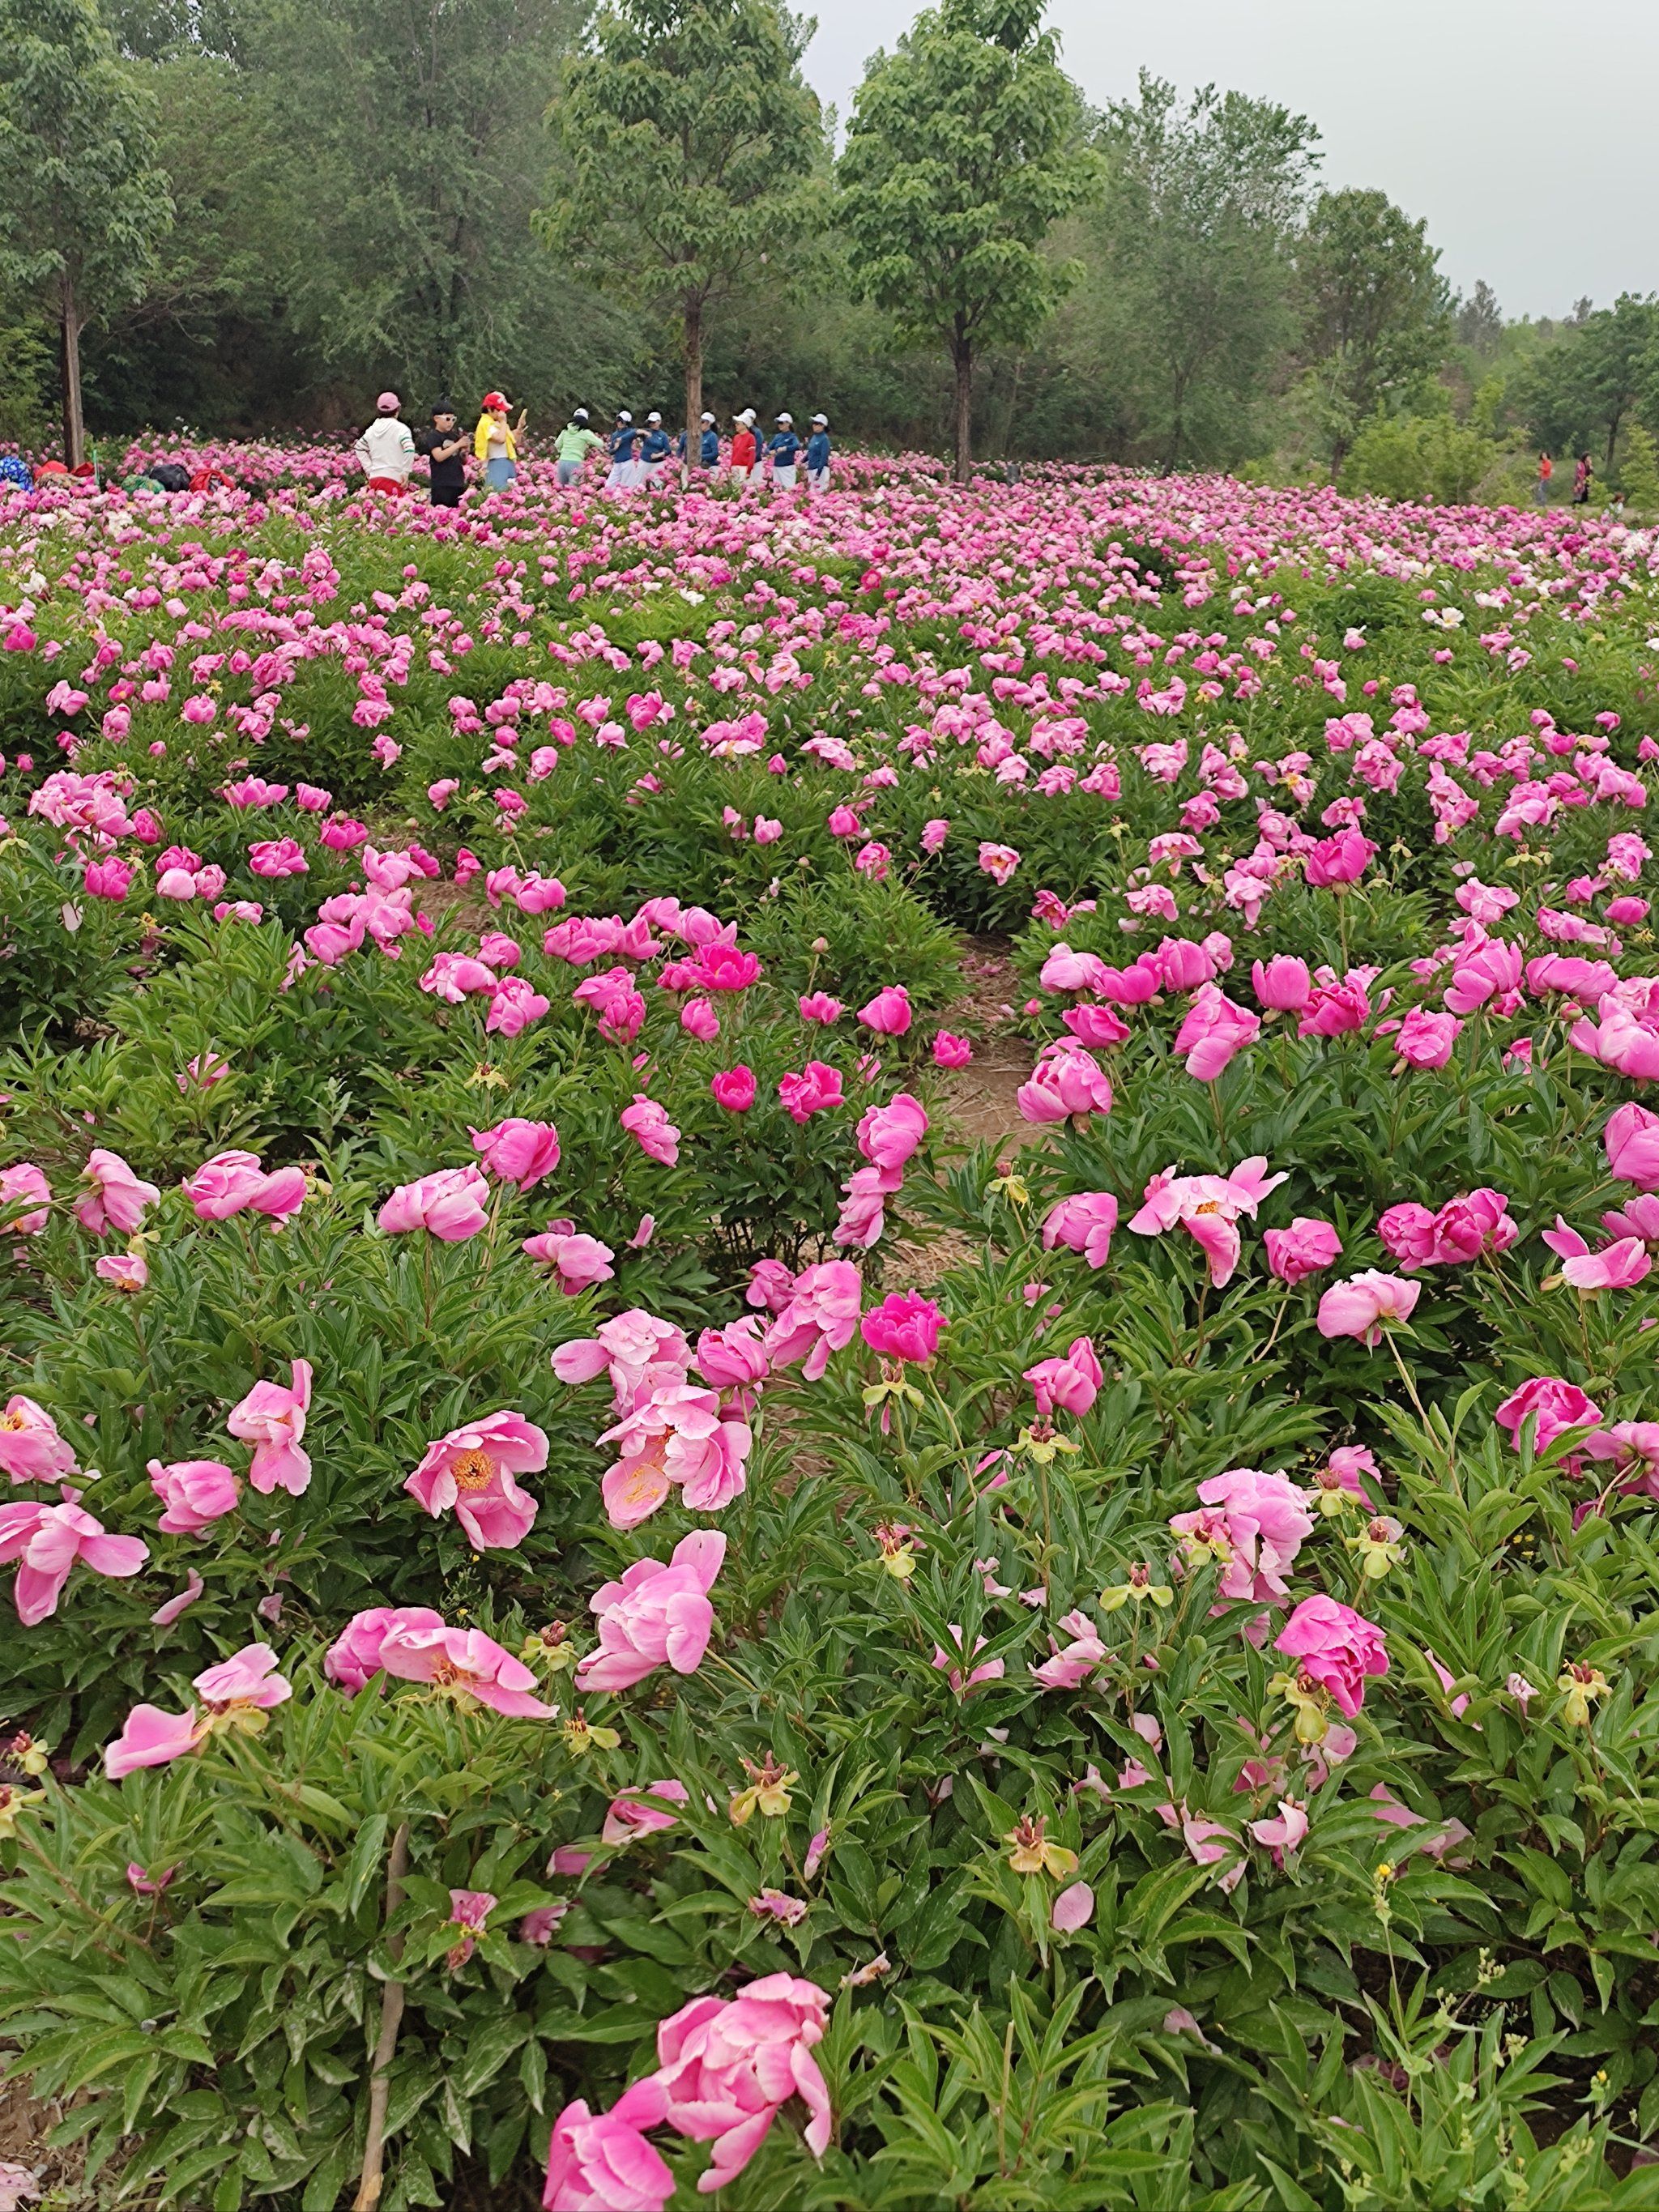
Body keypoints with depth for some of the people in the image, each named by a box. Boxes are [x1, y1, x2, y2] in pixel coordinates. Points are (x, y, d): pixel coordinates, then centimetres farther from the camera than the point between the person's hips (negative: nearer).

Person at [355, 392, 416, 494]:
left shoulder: (372, 429, 13)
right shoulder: (401, 428, -4)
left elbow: (360, 449, 18)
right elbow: (409, 449, -18)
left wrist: (369, 469, 17)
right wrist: (405, 472, -10)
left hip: (374, 478, 6)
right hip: (393, 479, -6)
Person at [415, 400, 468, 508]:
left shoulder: (454, 436, 16)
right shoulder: (433, 436, 0)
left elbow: (463, 462, 22)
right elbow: (439, 456, -16)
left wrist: (464, 452, 0)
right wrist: (458, 445, -14)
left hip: (458, 484, 6)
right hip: (442, 486, -6)